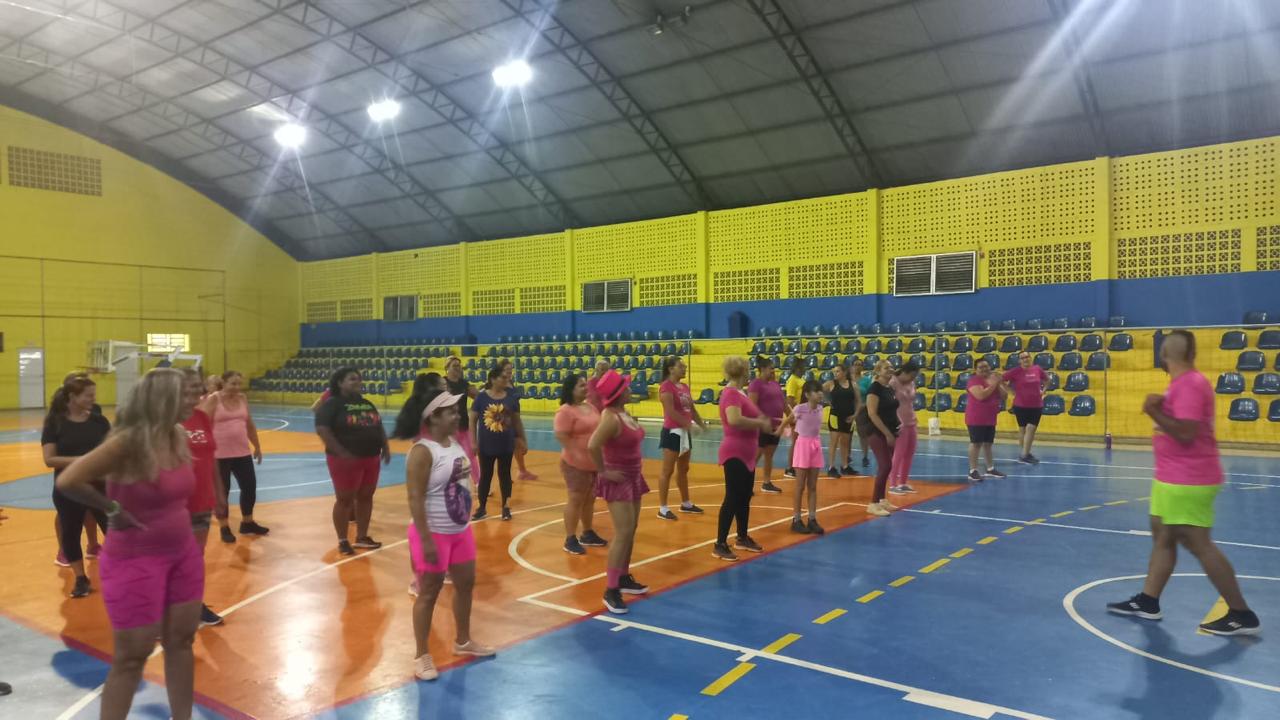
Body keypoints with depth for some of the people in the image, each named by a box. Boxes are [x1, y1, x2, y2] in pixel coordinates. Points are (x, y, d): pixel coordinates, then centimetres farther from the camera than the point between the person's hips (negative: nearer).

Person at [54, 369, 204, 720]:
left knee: (181, 641, 15)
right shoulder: (128, 441, -23)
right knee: (132, 656, 4)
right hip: (136, 559, -7)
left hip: (183, 552, 7)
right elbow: (67, 481, -27)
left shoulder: (178, 436, 0)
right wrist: (113, 510, -17)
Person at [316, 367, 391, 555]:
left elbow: (379, 426, 21)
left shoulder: (367, 404, 13)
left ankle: (362, 537, 26)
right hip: (346, 460, -7)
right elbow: (322, 429, -19)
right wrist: (341, 453, -24)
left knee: (366, 497, 13)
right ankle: (342, 541, 16)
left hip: (371, 458, 7)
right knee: (345, 499, 3)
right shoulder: (332, 404, -10)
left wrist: (385, 447, 8)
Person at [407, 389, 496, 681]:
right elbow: (415, 498, -23)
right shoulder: (423, 451, -21)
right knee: (429, 593, 4)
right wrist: (426, 540, -23)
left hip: (460, 530, 8)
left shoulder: (454, 442, 4)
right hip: (434, 534, -8)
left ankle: (463, 642, 38)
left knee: (466, 584, 19)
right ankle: (421, 655, 20)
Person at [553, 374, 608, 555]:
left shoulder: (591, 407, 9)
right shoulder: (566, 411, -16)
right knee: (576, 499, -3)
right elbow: (561, 436, -23)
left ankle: (587, 534, 30)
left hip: (595, 462, 8)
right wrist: (576, 454, -26)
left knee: (590, 499, 16)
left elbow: (599, 428, 20)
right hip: (576, 463, -8)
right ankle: (570, 539, 6)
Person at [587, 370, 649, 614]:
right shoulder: (611, 418, -23)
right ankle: (611, 590, -7)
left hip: (633, 477, 9)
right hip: (618, 480, -9)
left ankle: (624, 578, 29)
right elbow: (592, 446, -35)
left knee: (631, 531, 16)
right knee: (623, 533, -12)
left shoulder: (624, 413, 6)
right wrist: (604, 472, -24)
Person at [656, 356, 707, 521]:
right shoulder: (666, 386, -14)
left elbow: (692, 409, 17)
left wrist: (701, 424, 4)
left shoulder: (685, 387, 13)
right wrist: (687, 424, -23)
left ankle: (686, 504, 29)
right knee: (668, 471, -4)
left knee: (683, 469, 18)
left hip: (685, 432, 9)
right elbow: (670, 411, -22)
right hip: (672, 432, -9)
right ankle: (663, 508, 1)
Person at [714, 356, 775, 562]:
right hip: (735, 454, -10)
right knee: (732, 499, -6)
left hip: (747, 454, 10)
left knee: (745, 498, 18)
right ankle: (720, 545, 1)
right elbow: (734, 419, -35)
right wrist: (760, 423, -24)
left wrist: (763, 422, 8)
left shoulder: (741, 393, 13)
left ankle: (742, 538, 31)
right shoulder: (731, 393, -18)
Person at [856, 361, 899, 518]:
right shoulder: (874, 388, -14)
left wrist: (893, 431, 10)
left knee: (886, 466, 12)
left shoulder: (889, 389, 13)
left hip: (888, 432, 9)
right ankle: (873, 504, -5)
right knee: (885, 466, -11)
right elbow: (872, 414, -20)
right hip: (877, 432, -9)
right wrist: (887, 433, -19)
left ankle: (881, 500, 22)